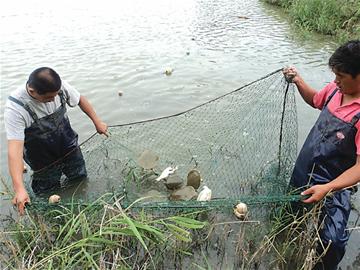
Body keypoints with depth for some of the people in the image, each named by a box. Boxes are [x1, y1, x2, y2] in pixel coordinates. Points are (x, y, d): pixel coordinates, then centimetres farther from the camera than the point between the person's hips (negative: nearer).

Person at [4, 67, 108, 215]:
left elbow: (80, 99, 0)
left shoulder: (60, 86, -21)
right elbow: (14, 149, -38)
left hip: (69, 147, 4)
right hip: (43, 161, -4)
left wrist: (97, 122, 5)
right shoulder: (15, 108, -33)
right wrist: (19, 189, -45)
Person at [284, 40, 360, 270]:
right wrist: (298, 81, 2)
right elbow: (315, 100, 17)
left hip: (333, 184, -6)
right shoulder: (335, 89, -8)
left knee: (332, 241, -6)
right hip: (303, 171, 7)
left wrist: (327, 188, -36)